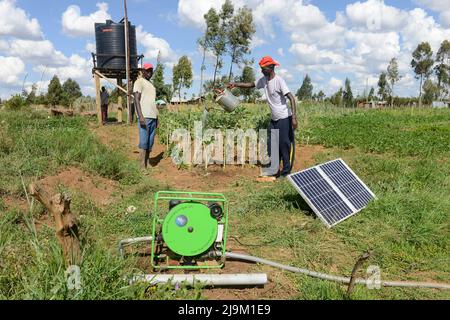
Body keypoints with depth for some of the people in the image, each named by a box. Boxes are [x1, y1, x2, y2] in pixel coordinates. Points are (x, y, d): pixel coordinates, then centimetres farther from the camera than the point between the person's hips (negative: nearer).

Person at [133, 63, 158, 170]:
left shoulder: (151, 84, 23)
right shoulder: (139, 82, -2)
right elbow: (136, 100, -12)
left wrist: (156, 117, 19)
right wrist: (141, 116, -21)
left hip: (153, 117, 8)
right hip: (144, 117, -8)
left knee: (150, 143, 7)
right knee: (143, 142, -9)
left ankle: (148, 165, 12)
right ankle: (143, 167, -7)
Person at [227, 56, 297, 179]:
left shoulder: (279, 80, -18)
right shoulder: (263, 80, 5)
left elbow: (291, 98, -22)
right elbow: (251, 84, 20)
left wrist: (294, 118, -28)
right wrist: (235, 84, 6)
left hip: (284, 118, -8)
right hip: (274, 119, 8)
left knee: (284, 145, -2)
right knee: (272, 146, 10)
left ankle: (286, 172, 9)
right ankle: (275, 171, 20)